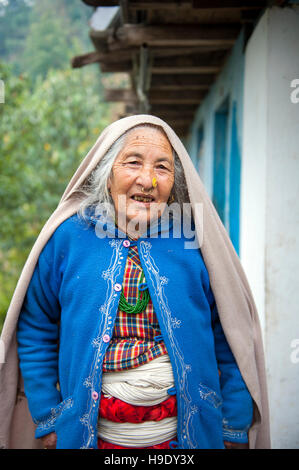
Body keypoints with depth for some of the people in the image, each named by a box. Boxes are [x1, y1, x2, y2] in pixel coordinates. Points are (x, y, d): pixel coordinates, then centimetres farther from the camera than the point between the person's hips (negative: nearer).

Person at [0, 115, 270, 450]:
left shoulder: (196, 239, -6)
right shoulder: (66, 238, -6)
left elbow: (228, 338, 0)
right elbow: (35, 331, 3)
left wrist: (234, 427, 1)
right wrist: (46, 419, 2)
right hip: (92, 432, 0)